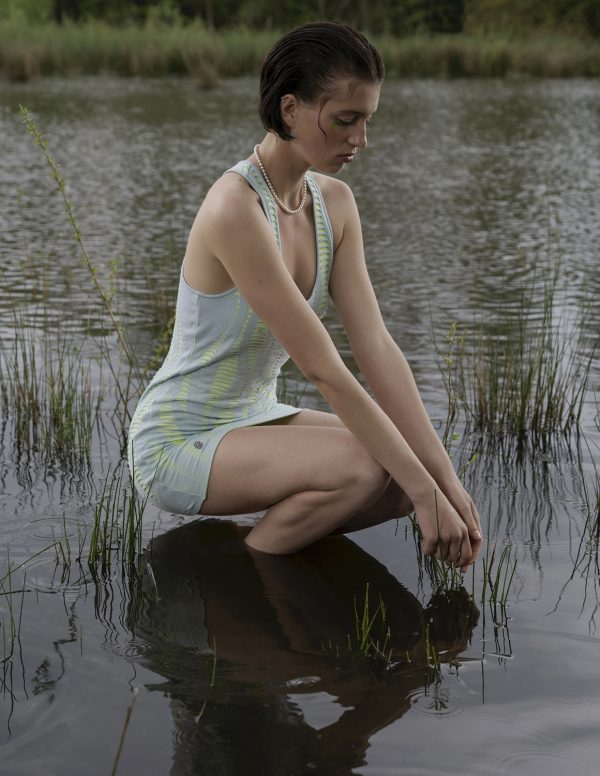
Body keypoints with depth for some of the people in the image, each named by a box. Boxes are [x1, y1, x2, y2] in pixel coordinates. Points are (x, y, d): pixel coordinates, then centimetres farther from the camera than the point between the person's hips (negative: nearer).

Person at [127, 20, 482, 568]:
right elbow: (324, 370, -29)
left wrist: (446, 479, -16)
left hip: (255, 418, 8)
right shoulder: (235, 209, -27)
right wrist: (424, 491, -27)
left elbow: (376, 345, -8)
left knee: (420, 468, -8)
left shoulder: (333, 201, -2)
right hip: (179, 442, -8)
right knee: (366, 467, -29)